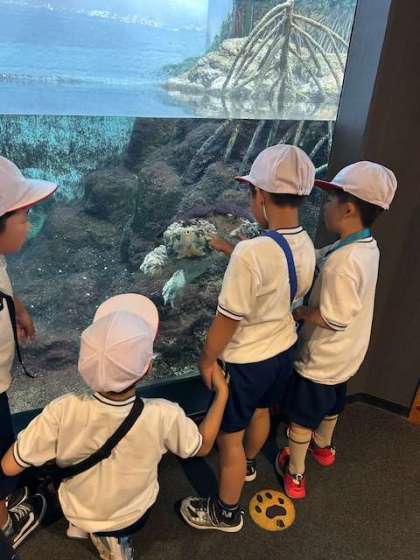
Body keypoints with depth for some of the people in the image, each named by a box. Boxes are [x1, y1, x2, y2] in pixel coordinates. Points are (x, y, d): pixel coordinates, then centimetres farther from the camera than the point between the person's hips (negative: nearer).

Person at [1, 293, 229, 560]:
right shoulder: (164, 416, -33)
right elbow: (203, 446, -12)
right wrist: (222, 392, -4)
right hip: (136, 515, 1)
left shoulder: (64, 410, -34)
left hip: (79, 514, 0)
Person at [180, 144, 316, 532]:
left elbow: (228, 319, -24)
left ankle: (227, 512, 35)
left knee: (230, 437, 13)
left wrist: (208, 359, -8)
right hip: (283, 350, 8)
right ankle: (248, 464, 60)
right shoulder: (306, 246, -9)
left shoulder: (250, 253, -33)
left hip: (244, 360, -8)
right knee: (261, 413, 32)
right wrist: (235, 253, 12)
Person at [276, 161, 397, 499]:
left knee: (302, 417, 13)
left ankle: (295, 474, 32)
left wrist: (297, 311, -16)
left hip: (322, 356, -8)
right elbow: (317, 261, 3)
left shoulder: (342, 260, -34)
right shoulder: (367, 246, -5)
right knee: (331, 404, 31)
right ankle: (323, 447, 56)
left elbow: (334, 319, -30)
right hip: (345, 354, 8)